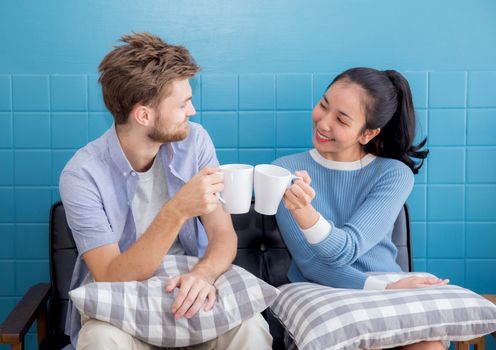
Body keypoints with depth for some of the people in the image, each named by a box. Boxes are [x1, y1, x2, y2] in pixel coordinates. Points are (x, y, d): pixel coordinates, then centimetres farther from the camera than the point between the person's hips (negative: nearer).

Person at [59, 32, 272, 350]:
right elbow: (111, 279, -22)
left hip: (187, 289, 2)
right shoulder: (82, 176, -17)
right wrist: (177, 211, -36)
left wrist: (204, 273, -30)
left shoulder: (195, 141, -5)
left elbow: (223, 234, -6)